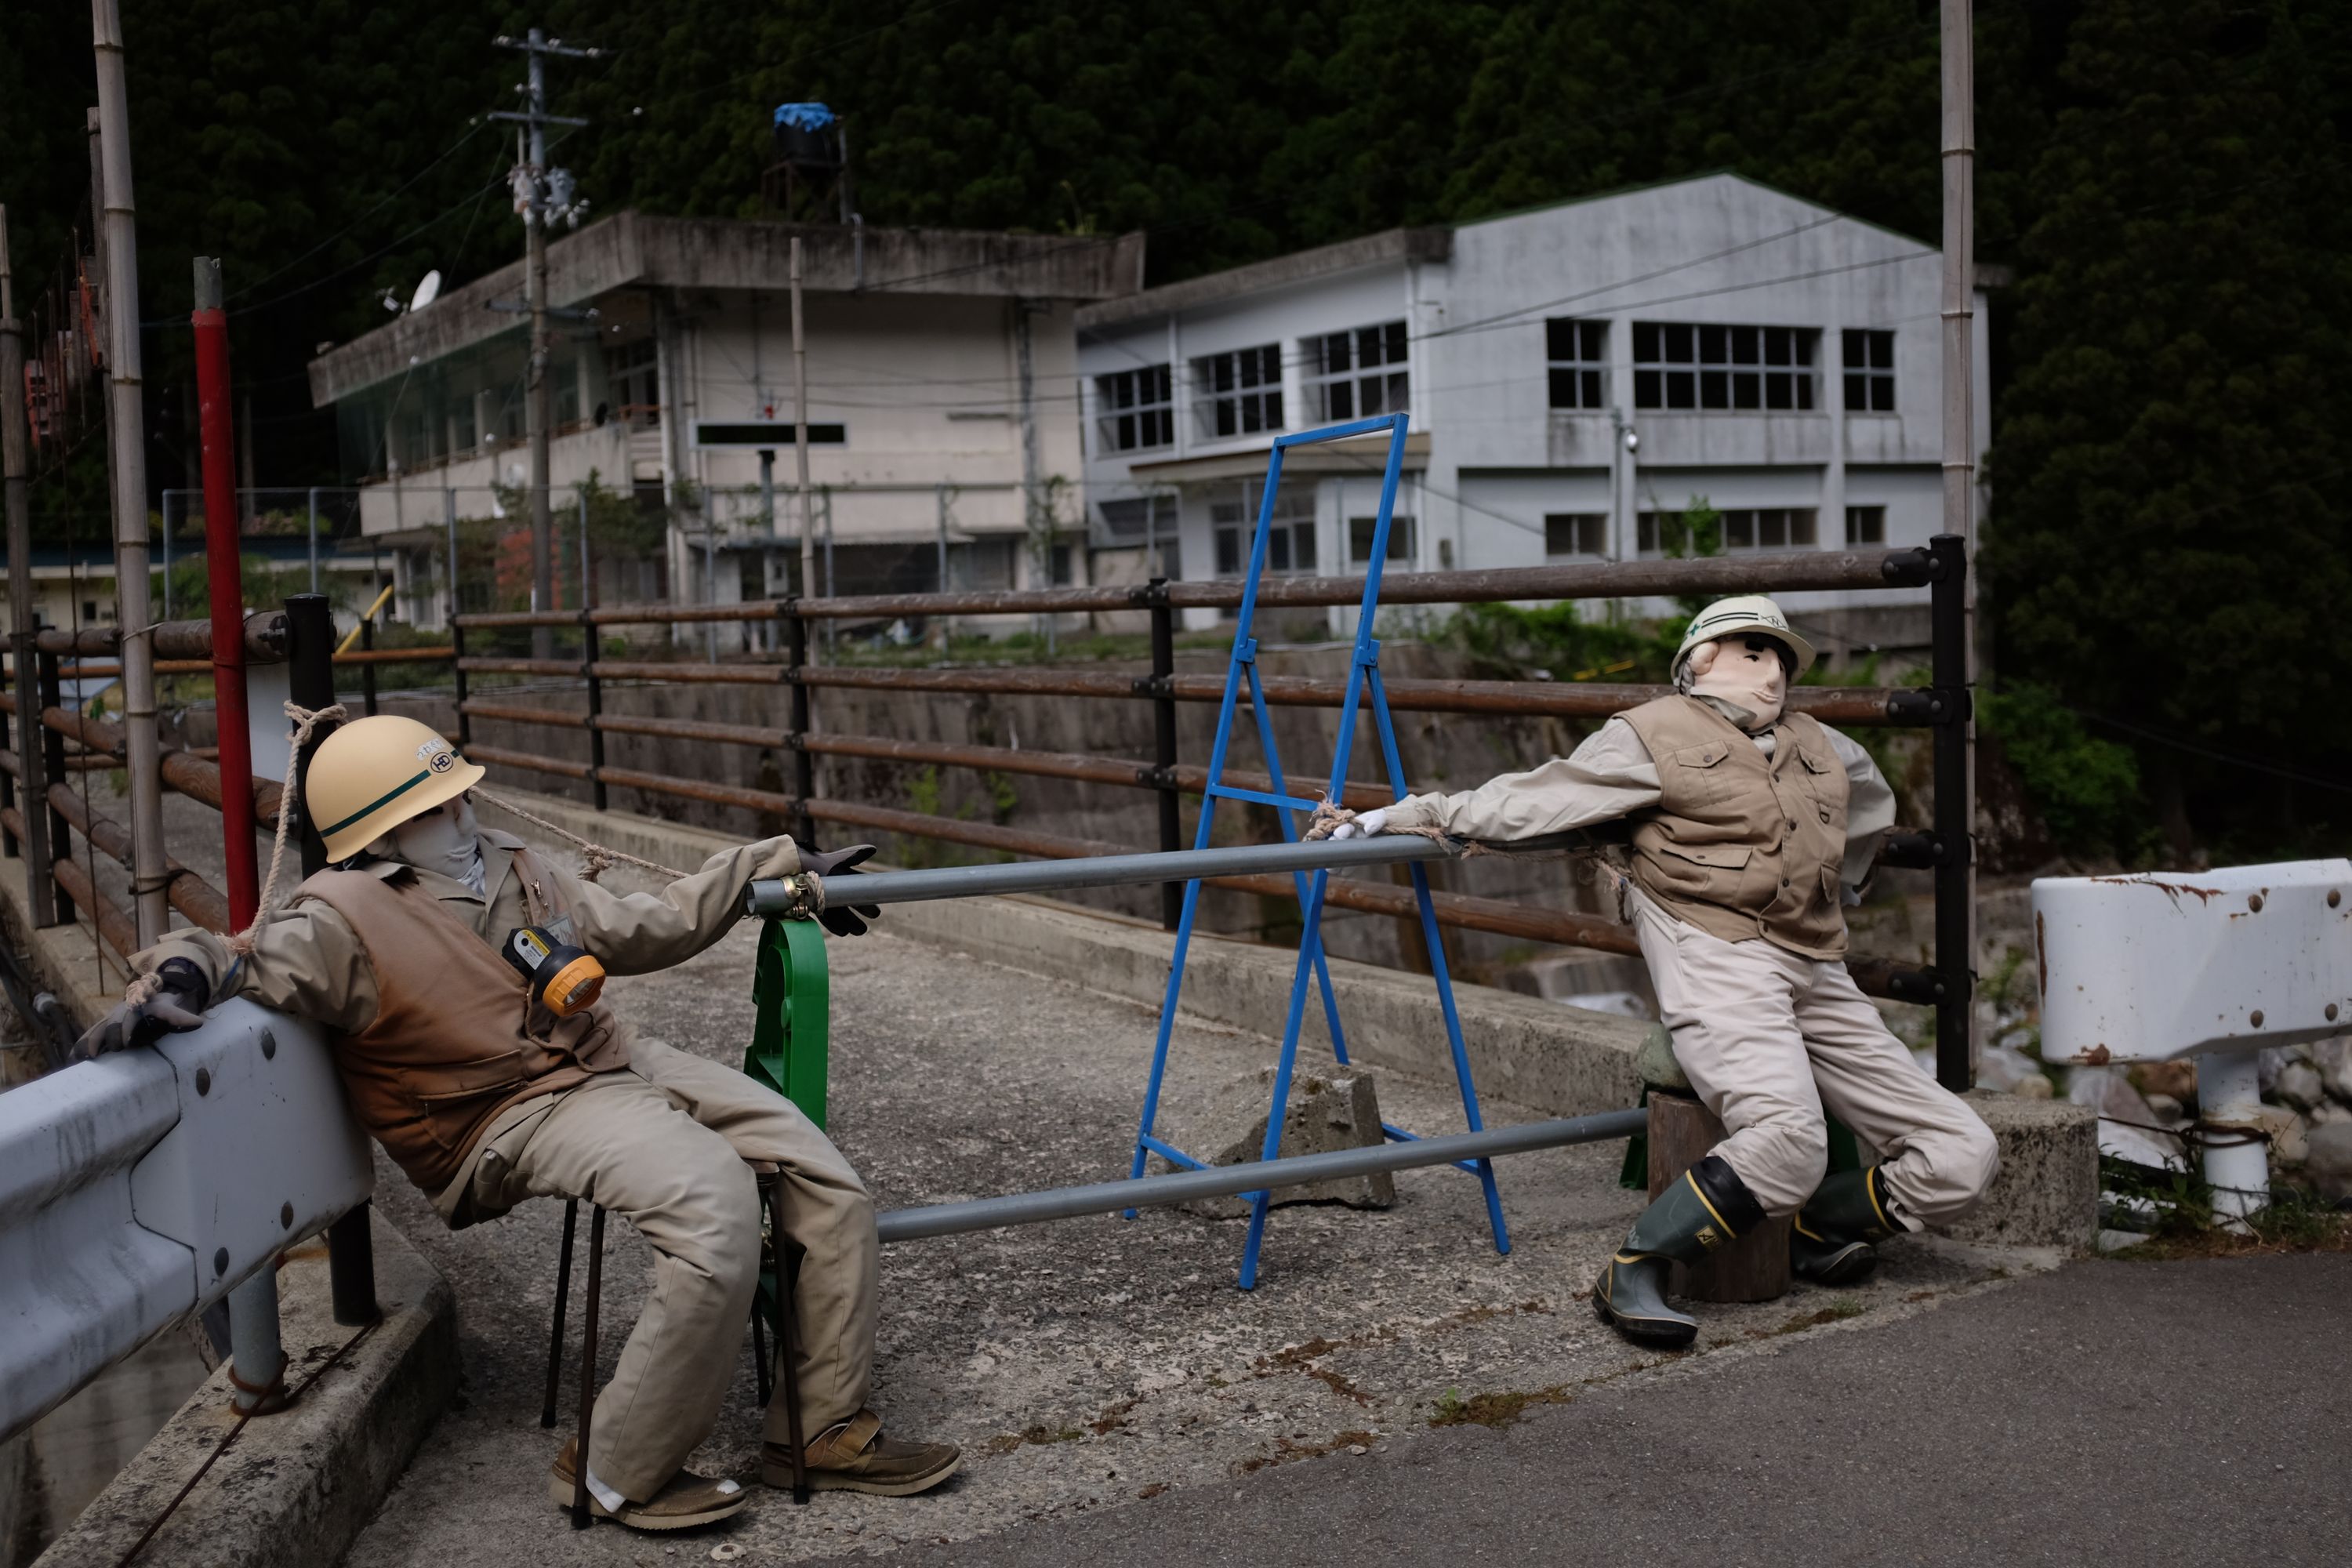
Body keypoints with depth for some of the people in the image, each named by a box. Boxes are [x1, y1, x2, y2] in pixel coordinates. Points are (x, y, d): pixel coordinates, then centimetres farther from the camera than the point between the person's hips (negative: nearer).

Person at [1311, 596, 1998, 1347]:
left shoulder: (1819, 748, 22)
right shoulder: (1653, 735, 3)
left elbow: (1874, 800, 44)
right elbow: (1529, 799, 0)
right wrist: (1402, 816, -5)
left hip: (1819, 976, 7)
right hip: (1719, 955, -7)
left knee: (1963, 1152, -2)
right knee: (1788, 1137, -34)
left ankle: (1818, 1229, 14)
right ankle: (1632, 1274, -22)